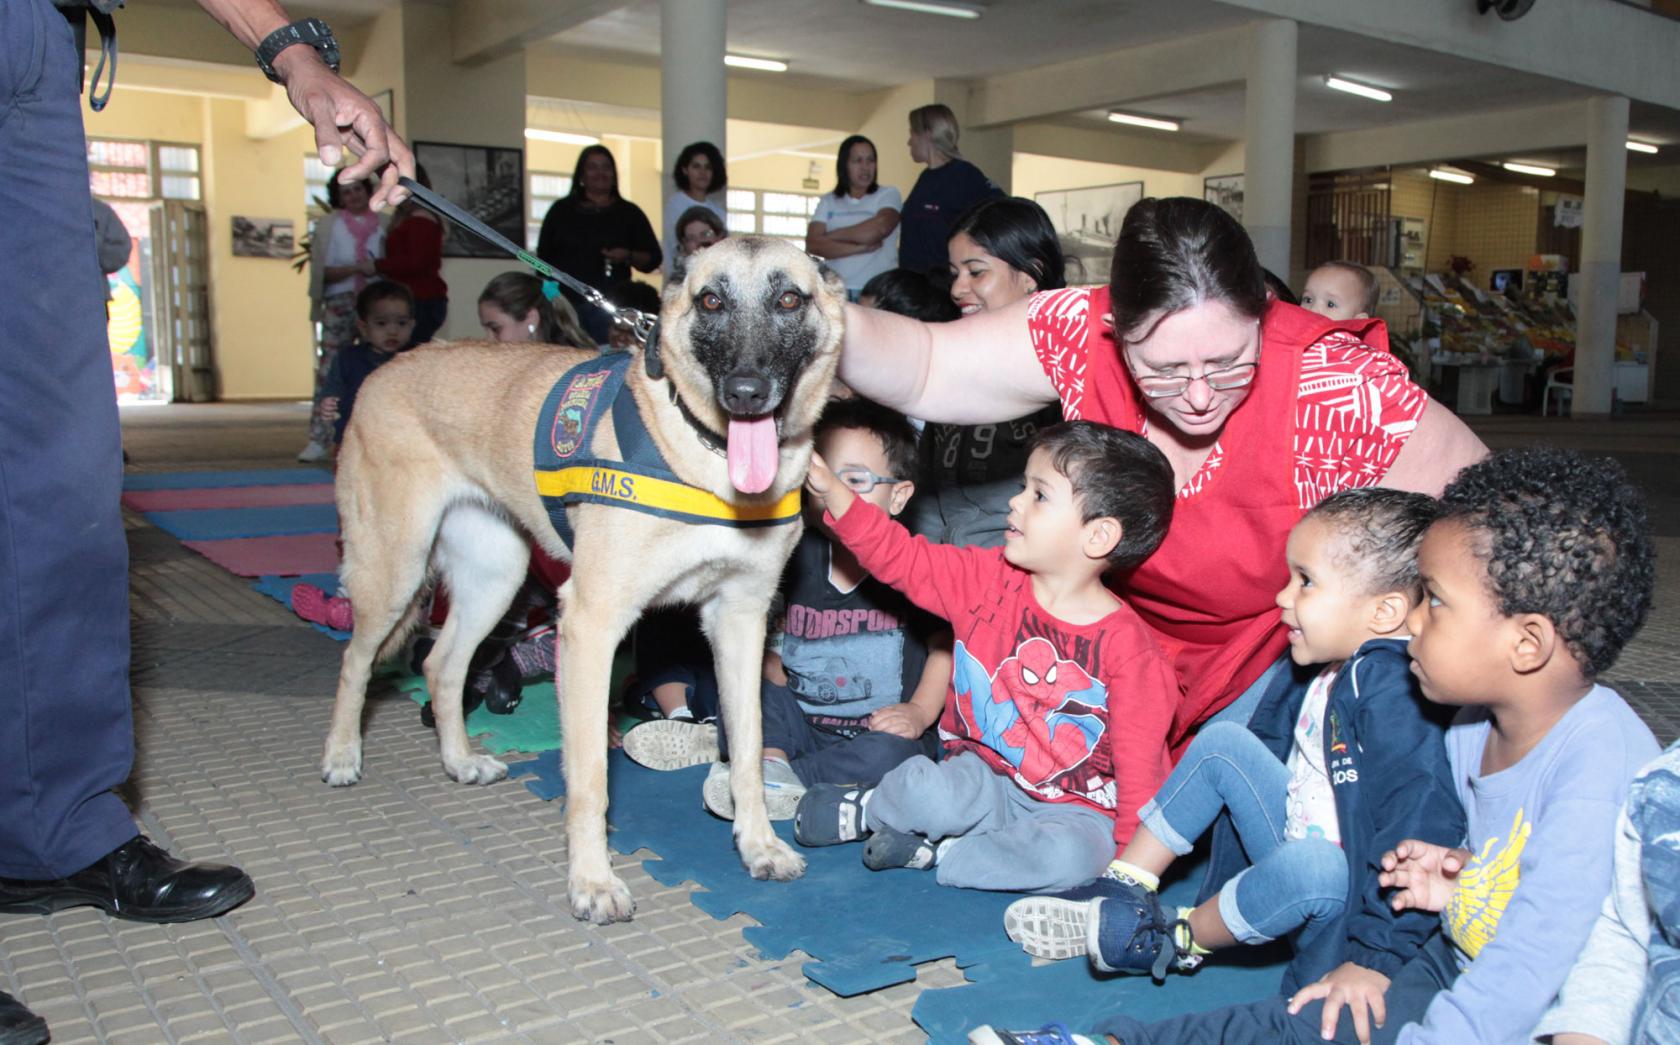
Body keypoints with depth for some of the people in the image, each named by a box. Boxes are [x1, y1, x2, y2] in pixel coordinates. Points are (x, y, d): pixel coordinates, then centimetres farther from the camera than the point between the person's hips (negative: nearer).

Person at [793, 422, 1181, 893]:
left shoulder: (1125, 644, -13)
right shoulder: (988, 580, -1)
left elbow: (1139, 759, -9)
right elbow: (900, 555, 1)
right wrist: (829, 489, -7)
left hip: (1071, 805, -1)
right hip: (983, 778, 2)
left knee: (1076, 853, -34)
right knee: (920, 786, -31)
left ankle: (935, 853, -15)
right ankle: (871, 809, 4)